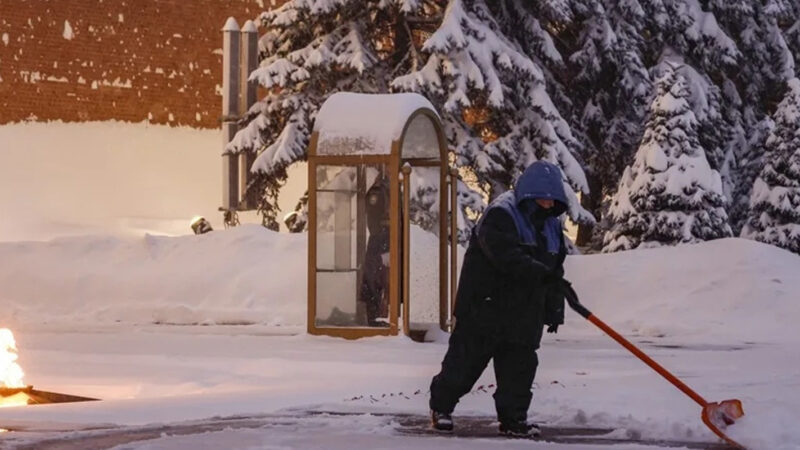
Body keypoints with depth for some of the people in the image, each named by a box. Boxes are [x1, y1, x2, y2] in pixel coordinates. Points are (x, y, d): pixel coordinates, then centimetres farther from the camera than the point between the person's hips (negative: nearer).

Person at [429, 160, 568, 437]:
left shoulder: (551, 225, 11)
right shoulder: (500, 215, -16)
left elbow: (555, 269, 16)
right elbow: (507, 257, -30)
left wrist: (554, 309, 10)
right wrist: (541, 272, -35)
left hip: (524, 313, 7)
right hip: (484, 307, -7)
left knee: (520, 365, 6)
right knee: (466, 359, 1)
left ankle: (513, 418, 13)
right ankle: (441, 406, 15)